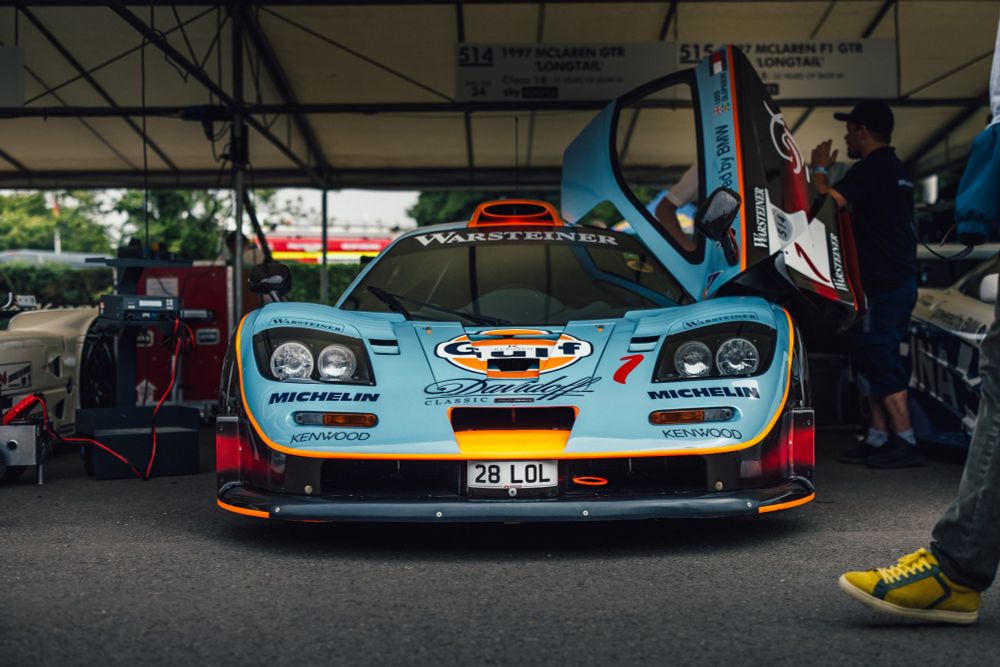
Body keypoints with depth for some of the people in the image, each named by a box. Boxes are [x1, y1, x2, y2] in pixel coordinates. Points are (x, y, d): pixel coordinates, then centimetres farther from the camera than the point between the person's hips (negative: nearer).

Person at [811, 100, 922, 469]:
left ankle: (905, 442, -9)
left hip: (883, 284, -10)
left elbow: (829, 201, -23)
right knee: (875, 360, 14)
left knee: (880, 361, -9)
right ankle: (878, 438, 18)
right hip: (900, 279, 10)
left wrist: (819, 169, -6)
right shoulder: (894, 169, 19)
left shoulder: (871, 169, -14)